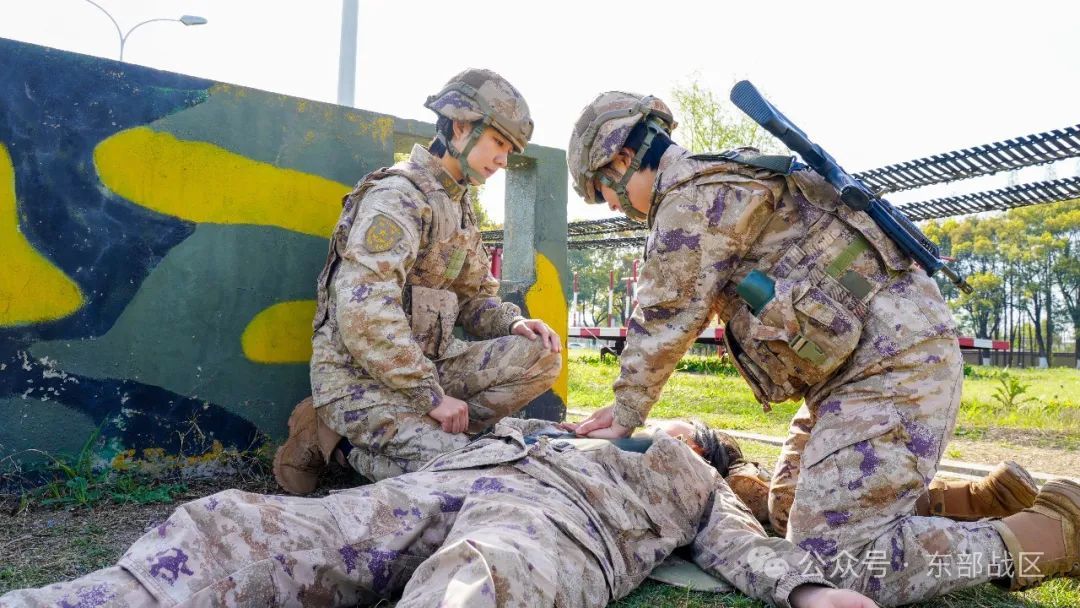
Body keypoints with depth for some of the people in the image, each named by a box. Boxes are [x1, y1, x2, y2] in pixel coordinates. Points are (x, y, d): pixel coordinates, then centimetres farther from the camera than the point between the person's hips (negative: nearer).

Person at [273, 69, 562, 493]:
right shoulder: (399, 194, -14)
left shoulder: (459, 206, 16)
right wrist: (432, 396, -22)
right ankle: (335, 439, -3)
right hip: (358, 373, -8)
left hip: (425, 362, 8)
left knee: (540, 356, -8)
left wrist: (514, 323, -3)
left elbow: (473, 296, 19)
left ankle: (424, 431, -9)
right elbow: (364, 313, -26)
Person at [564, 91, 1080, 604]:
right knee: (790, 514, 17)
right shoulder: (725, 182, 20)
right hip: (877, 356, 11)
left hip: (892, 358, -11)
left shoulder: (693, 196, -13)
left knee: (835, 561, -15)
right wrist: (627, 406, 18)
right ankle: (988, 498, 18)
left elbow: (662, 324, -9)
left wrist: (625, 415, 4)